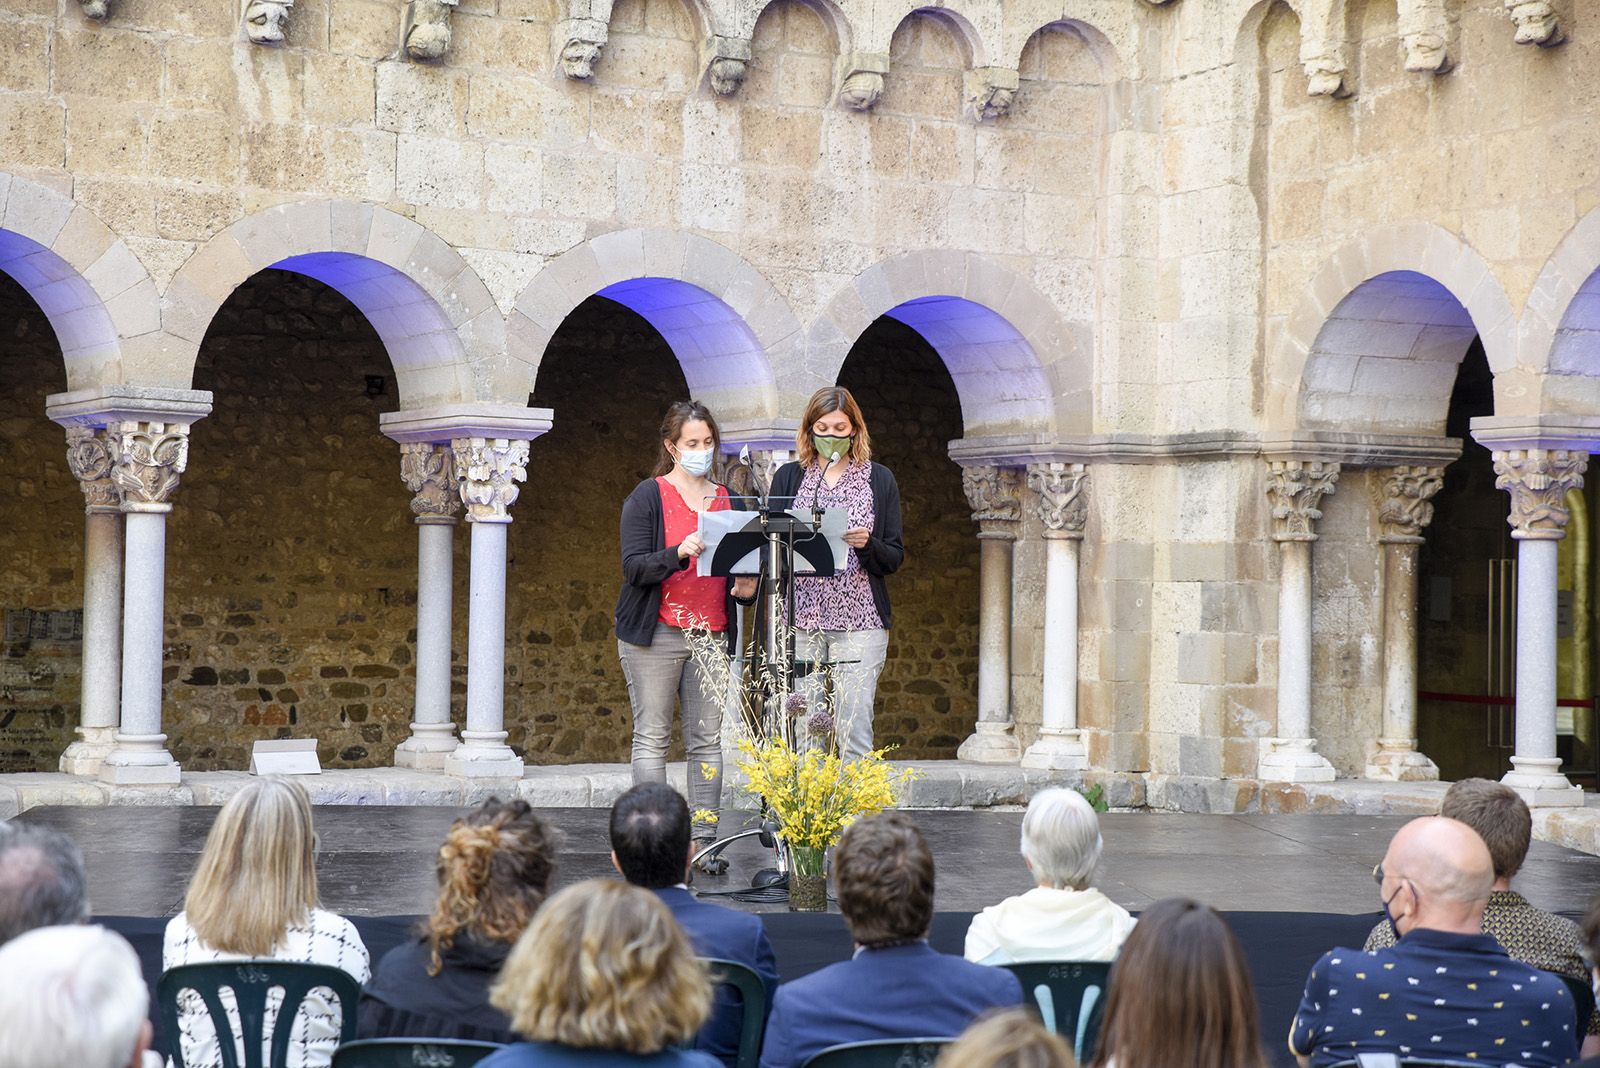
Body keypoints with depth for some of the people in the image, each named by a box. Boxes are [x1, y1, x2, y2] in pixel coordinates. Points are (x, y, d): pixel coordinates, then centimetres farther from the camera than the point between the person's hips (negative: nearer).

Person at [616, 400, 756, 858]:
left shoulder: (727, 501, 15)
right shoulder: (647, 497, 0)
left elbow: (738, 570, 20)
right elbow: (633, 567, -9)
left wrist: (745, 588, -3)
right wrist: (680, 553, -25)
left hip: (712, 634, 4)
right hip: (656, 634, -4)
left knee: (708, 739, 1)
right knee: (652, 737, -4)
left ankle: (704, 838, 4)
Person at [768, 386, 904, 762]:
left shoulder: (878, 480, 9)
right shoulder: (788, 477, 12)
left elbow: (895, 558, 8)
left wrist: (867, 545, -13)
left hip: (859, 621, -1)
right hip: (799, 619, 1)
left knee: (854, 731, -7)